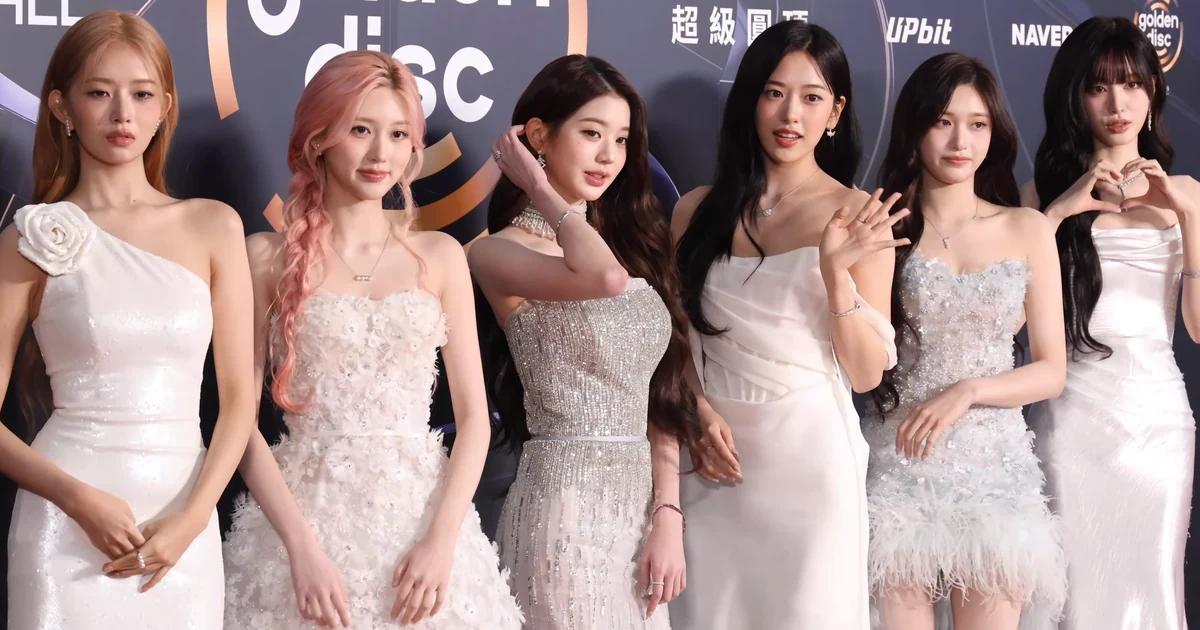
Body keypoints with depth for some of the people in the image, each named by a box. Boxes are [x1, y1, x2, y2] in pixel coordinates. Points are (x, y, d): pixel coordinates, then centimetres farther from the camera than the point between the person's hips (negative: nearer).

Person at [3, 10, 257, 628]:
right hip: (70, 523, -2)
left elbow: (239, 395, 4)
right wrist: (80, 498, -15)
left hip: (182, 520, 2)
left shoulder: (213, 226, 4)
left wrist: (191, 519, -8)